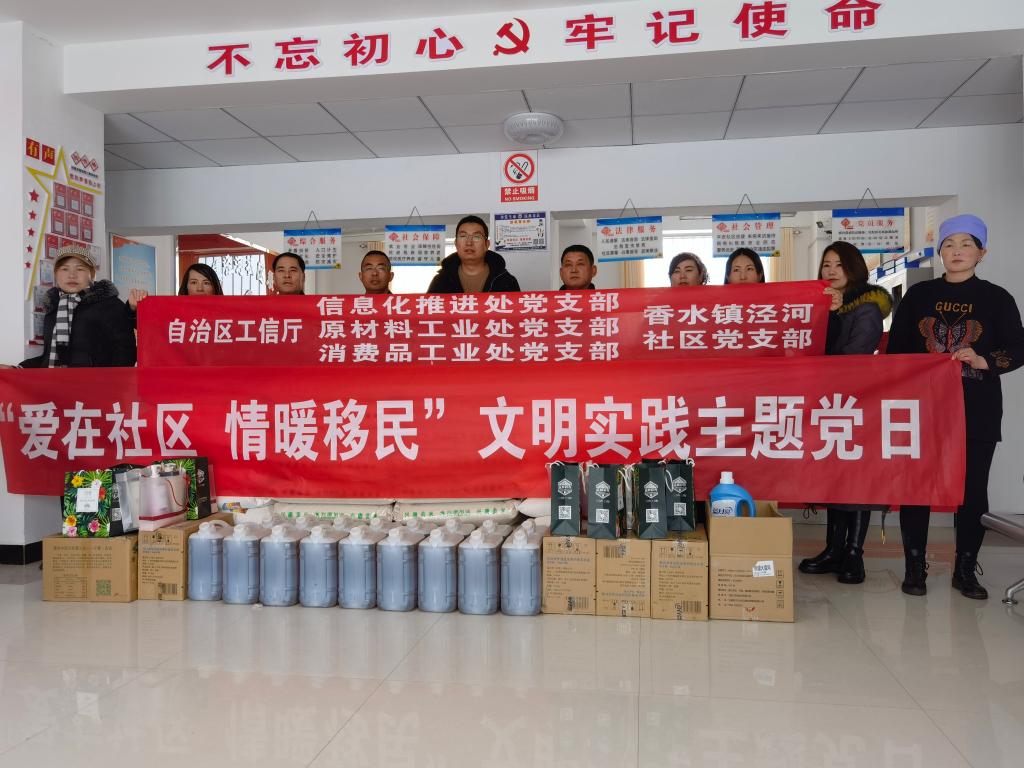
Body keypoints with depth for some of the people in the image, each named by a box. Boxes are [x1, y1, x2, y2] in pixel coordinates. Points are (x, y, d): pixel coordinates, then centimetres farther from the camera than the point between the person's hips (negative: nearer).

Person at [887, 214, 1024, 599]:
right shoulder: (918, 295, 7)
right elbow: (895, 349, 9)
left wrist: (982, 361, -17)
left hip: (976, 411, 0)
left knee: (972, 488, 4)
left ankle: (965, 570, 18)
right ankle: (915, 567, 12)